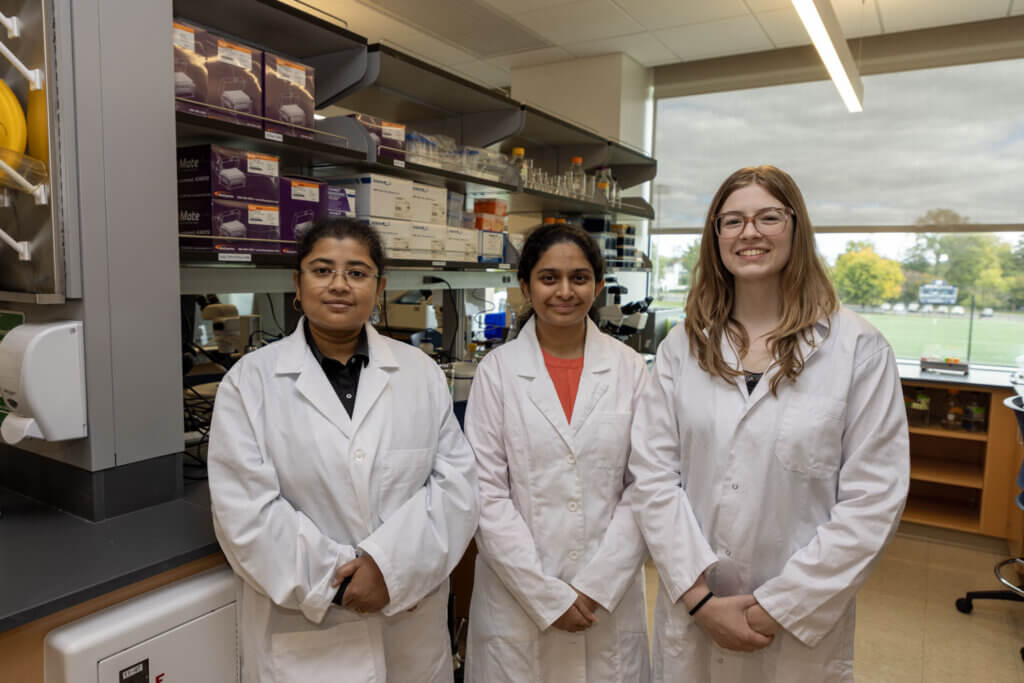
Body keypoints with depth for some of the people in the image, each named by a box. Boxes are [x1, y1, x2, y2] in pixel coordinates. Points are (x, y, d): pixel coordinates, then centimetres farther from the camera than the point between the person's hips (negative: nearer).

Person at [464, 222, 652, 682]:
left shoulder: (630, 368, -1)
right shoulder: (497, 371, -5)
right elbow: (488, 494, -8)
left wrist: (595, 586, -9)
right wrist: (548, 595, -10)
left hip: (610, 600, 1)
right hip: (518, 601, -1)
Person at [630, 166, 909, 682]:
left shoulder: (859, 350, -7)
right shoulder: (682, 348, -1)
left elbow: (873, 499, -10)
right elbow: (652, 473, -5)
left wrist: (780, 606, -11)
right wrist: (699, 597, -11)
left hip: (802, 629, -1)